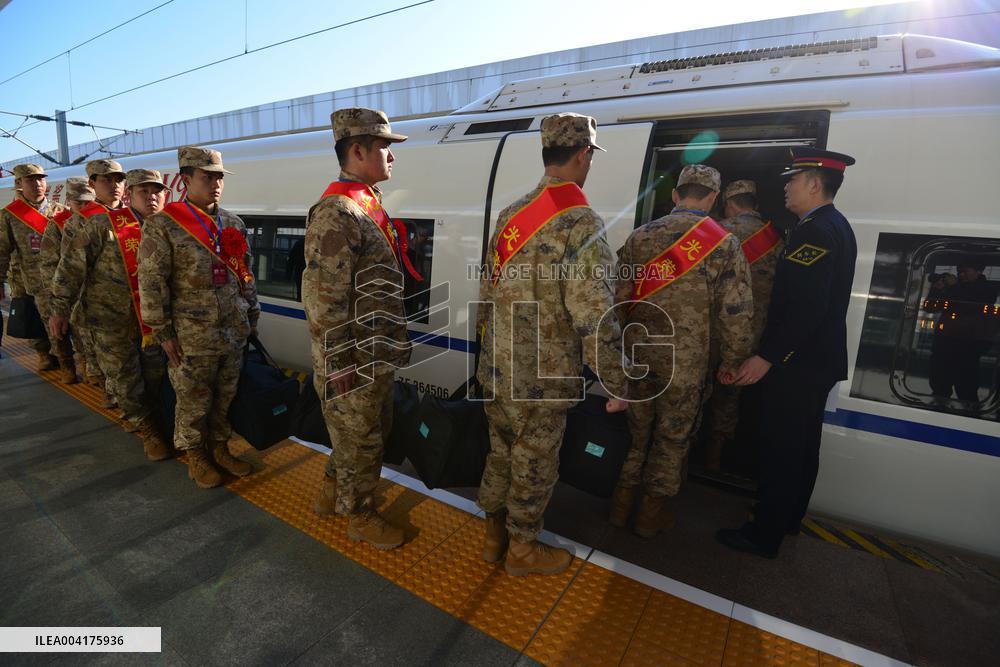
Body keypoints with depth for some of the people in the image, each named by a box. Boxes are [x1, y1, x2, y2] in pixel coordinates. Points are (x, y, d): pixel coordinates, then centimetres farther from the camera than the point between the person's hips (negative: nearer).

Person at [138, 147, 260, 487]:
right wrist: (163, 332, -9)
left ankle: (220, 448, 33)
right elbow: (151, 283, -8)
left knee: (226, 397, 15)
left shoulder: (234, 224, 10)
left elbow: (246, 274, 14)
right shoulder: (162, 225, -6)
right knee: (194, 401, 8)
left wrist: (251, 318, 12)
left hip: (234, 333, 5)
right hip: (192, 337, -4)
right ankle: (196, 456, 28)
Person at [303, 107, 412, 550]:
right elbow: (323, 298, -23)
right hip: (353, 363, -10)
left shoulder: (368, 206, 12)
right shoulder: (336, 213, -20)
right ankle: (360, 517, 31)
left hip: (376, 358, 10)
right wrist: (338, 363, -20)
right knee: (360, 441, 9)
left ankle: (332, 493, 44)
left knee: (372, 432, 23)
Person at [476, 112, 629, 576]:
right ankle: (522, 550, 35)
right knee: (534, 468, 13)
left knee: (501, 455, 22)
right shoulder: (581, 225, -19)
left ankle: (494, 534, 42)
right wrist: (617, 386, -10)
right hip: (542, 382, -7)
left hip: (497, 373, 7)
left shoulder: (511, 215, 5)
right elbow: (596, 321, -22)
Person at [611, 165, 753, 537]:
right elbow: (735, 313, -8)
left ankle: (621, 506, 30)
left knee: (635, 430, 18)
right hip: (684, 364, -3)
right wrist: (733, 361, 4)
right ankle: (651, 515, 28)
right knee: (672, 437, 14)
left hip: (637, 356, 3)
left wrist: (620, 348, 14)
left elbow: (618, 296, 3)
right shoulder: (723, 244, -6)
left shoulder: (640, 236, 2)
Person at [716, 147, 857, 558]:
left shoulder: (815, 231, -18)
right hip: (817, 360, 10)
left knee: (780, 448, -1)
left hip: (798, 364, -10)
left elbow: (805, 306, -27)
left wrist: (766, 357, -25)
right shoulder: (836, 226, 14)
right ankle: (788, 517, 37)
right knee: (800, 446, 20)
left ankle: (764, 535, 12)